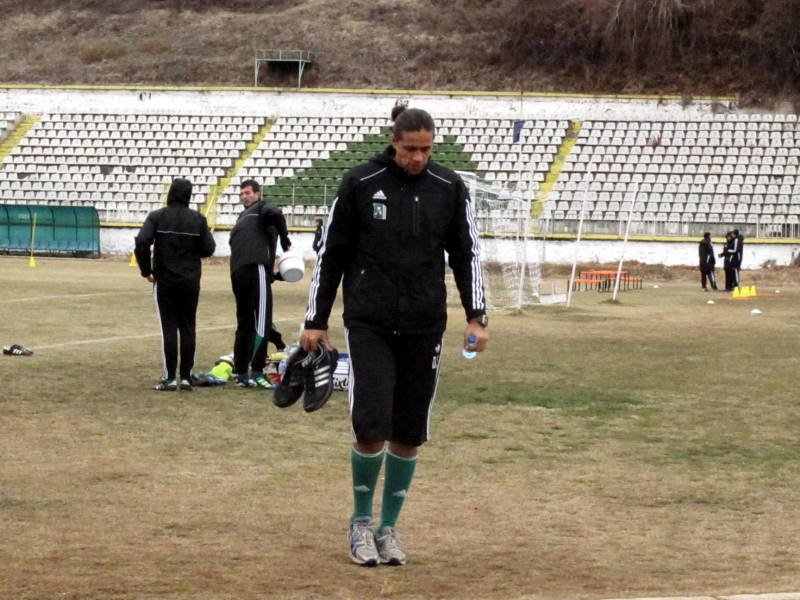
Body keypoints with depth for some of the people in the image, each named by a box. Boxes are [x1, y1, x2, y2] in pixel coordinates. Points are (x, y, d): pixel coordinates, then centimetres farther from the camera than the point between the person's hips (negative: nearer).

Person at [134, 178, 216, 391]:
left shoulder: (157, 217, -5)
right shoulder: (198, 219, 1)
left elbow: (141, 243, -15)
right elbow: (208, 249, 1)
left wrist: (146, 271, -3)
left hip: (165, 280, -2)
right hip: (191, 281, 2)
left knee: (169, 327, -1)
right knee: (188, 328, 7)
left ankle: (170, 378, -3)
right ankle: (186, 376, 6)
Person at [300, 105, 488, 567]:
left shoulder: (450, 188, 4)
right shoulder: (361, 183, -1)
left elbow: (467, 253, 9)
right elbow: (331, 253, 5)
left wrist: (477, 317, -2)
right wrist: (316, 321, 4)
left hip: (424, 328, 2)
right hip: (368, 325, -2)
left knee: (409, 435, 5)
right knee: (371, 428, -10)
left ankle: (388, 528, 19)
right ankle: (361, 523, 10)